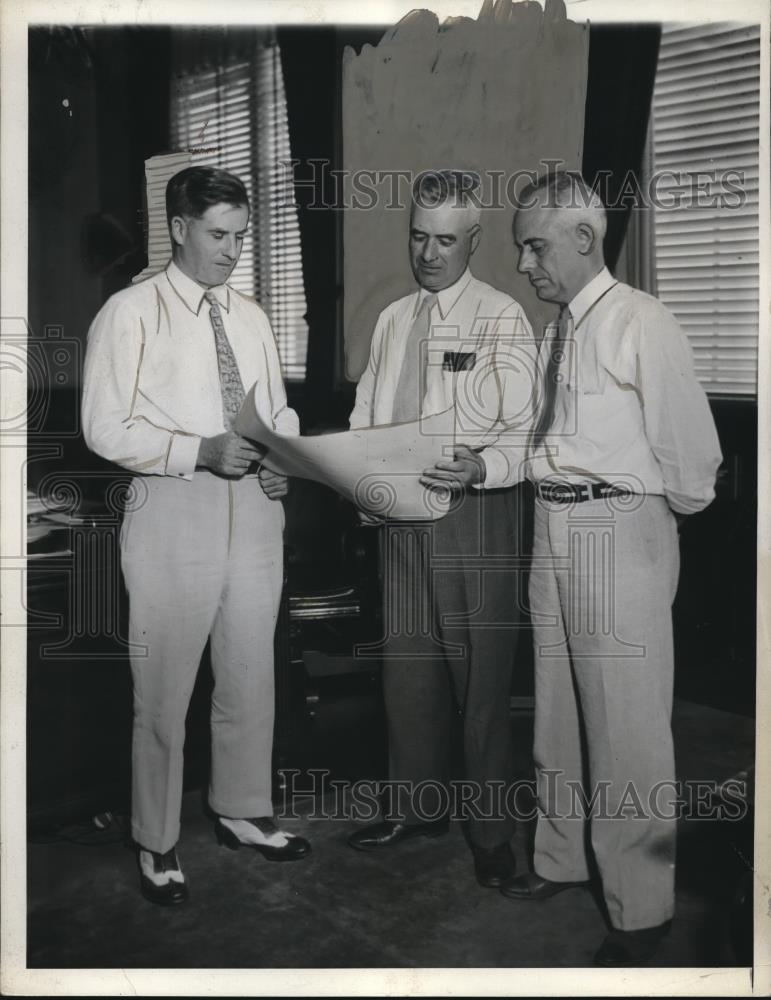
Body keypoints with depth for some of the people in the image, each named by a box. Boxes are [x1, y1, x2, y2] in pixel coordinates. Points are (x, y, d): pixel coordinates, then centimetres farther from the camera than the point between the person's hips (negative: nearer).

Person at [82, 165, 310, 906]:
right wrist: (201, 450, -20)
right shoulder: (131, 313, -5)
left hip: (254, 508, 6)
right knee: (164, 688, 4)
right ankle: (157, 843, 22)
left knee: (250, 677, 15)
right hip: (175, 512, -5)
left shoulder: (250, 316, 13)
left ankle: (243, 812, 35)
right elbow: (105, 429, -10)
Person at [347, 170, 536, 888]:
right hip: (401, 512, 6)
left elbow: (527, 432, -10)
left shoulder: (502, 317, -4)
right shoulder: (391, 320, 15)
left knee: (481, 674, 1)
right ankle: (416, 806, 31)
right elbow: (365, 416, 19)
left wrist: (481, 466, -29)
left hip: (477, 512, -6)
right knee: (406, 666, 14)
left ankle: (491, 831, 16)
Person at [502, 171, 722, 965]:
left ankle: (640, 906, 16)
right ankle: (563, 856, 36)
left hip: (620, 530, -7)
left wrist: (674, 511, 3)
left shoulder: (641, 323, -10)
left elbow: (688, 445, -9)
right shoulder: (555, 331, 11)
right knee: (558, 708, 18)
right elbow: (556, 440, 13)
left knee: (626, 724, 0)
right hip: (554, 527, 8)